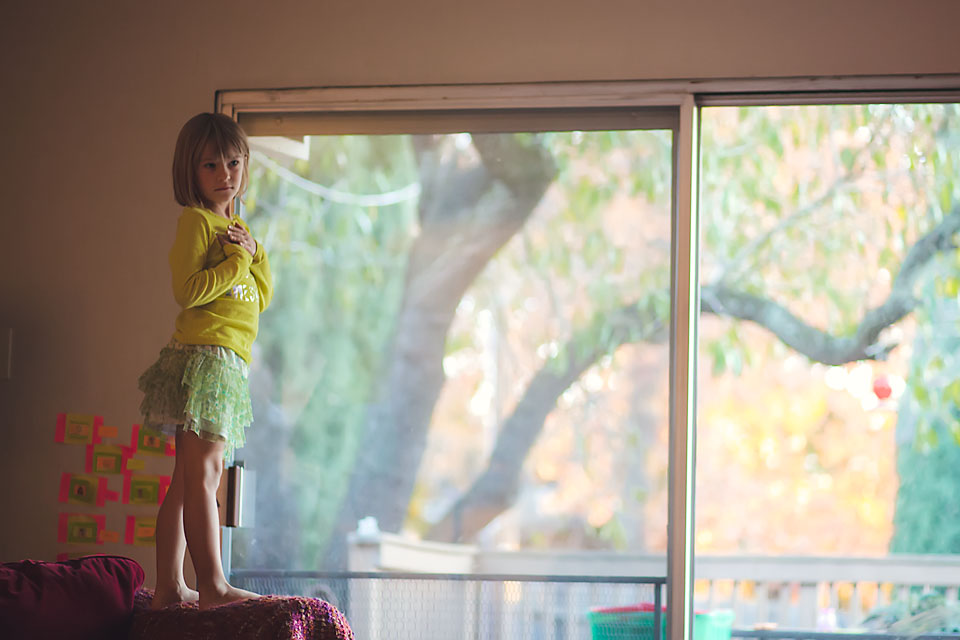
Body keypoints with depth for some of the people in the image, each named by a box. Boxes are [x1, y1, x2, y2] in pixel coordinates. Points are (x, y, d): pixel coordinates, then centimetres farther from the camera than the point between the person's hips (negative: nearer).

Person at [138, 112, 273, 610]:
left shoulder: (236, 228, 22)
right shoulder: (197, 220, -6)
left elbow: (262, 298, 20)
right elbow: (189, 290, -17)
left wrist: (255, 252, 5)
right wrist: (239, 259, -10)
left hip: (228, 363, 9)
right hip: (205, 354, -9)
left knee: (188, 478, 7)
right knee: (204, 472, -12)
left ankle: (169, 587, 7)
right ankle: (213, 586, -15)